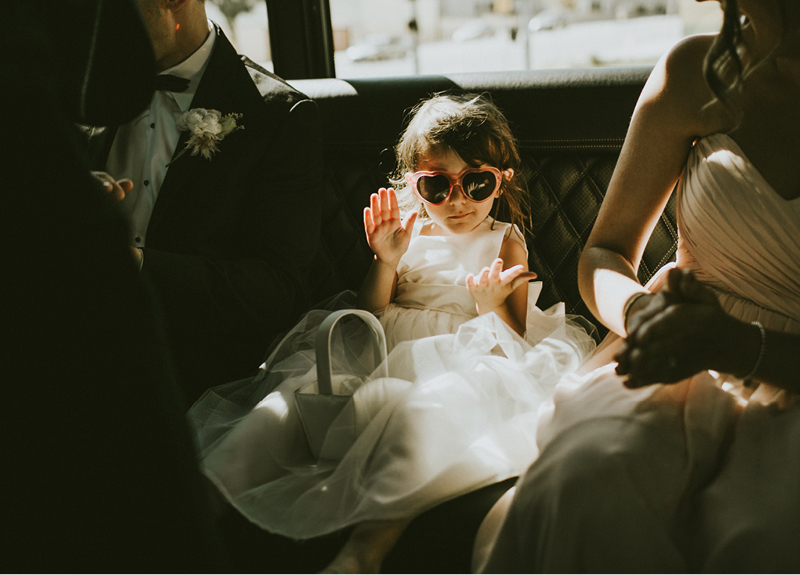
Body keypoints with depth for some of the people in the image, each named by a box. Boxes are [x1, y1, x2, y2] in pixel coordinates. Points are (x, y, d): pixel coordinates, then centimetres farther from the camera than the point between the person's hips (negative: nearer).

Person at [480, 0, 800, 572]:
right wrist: (641, 310, -18)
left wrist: (741, 344, -26)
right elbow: (604, 255, 6)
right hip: (679, 361, 2)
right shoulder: (697, 73, 1)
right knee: (583, 476, -36)